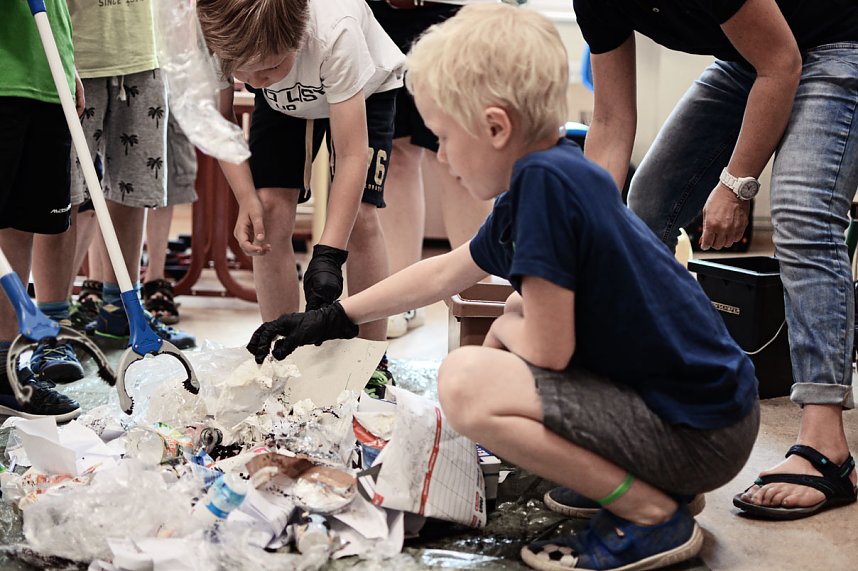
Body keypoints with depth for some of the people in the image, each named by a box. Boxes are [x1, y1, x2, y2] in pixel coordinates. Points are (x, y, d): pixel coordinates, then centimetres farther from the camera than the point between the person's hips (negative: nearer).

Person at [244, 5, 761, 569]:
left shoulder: (546, 179, -21)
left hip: (700, 434, -10)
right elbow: (446, 273, 25)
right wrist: (335, 318, 33)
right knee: (506, 336, 26)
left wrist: (509, 328, 3)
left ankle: (652, 514, -8)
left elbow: (547, 352, -21)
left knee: (468, 383, -19)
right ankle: (640, 479, 14)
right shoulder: (541, 178, 9)